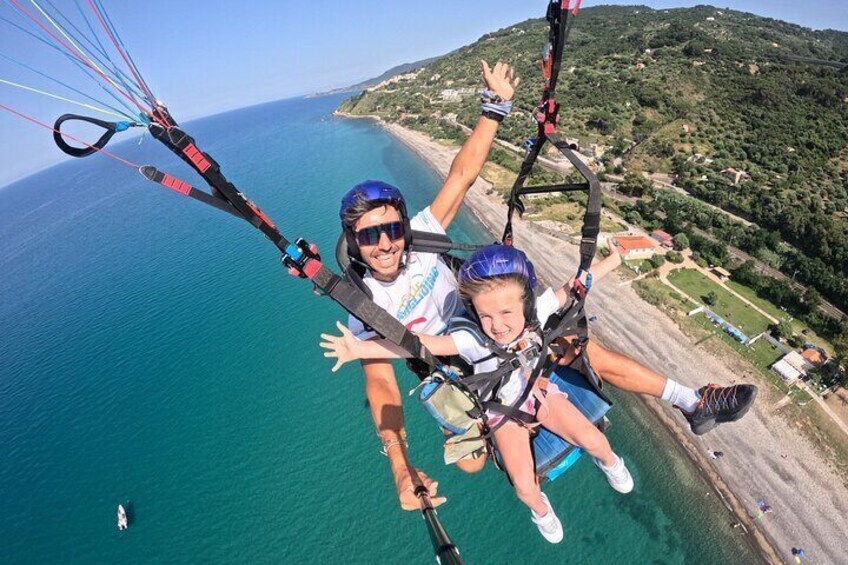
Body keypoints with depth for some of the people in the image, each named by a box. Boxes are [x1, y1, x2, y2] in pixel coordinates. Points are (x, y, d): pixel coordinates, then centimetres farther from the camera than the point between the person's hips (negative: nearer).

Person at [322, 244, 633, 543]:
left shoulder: (536, 312, -27)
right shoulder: (473, 340, -36)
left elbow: (572, 289, -14)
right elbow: (422, 344, -47)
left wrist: (611, 261, -5)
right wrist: (360, 348, -57)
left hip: (540, 390, 3)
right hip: (504, 409, -2)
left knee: (592, 439, -7)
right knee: (524, 485, -12)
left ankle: (608, 461, 33)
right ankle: (540, 508, 28)